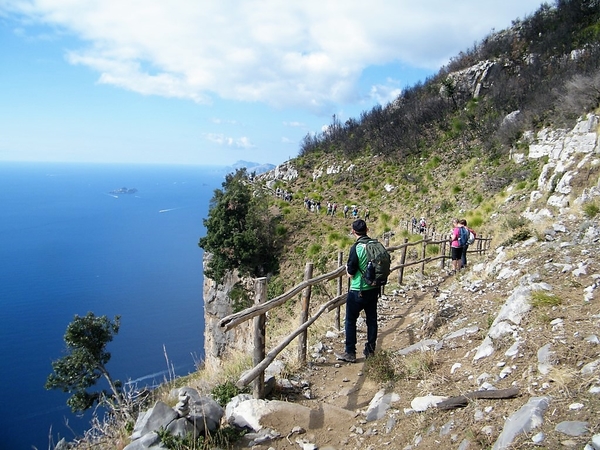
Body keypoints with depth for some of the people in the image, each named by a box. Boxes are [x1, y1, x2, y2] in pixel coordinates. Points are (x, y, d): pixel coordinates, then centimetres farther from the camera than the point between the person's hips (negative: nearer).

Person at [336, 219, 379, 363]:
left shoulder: (356, 248, -19)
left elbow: (350, 273, -15)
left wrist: (347, 268, 6)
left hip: (358, 291, -6)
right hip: (374, 288, 6)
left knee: (350, 321, 7)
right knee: (372, 319, 15)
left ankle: (350, 353, 12)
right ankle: (370, 350, 26)